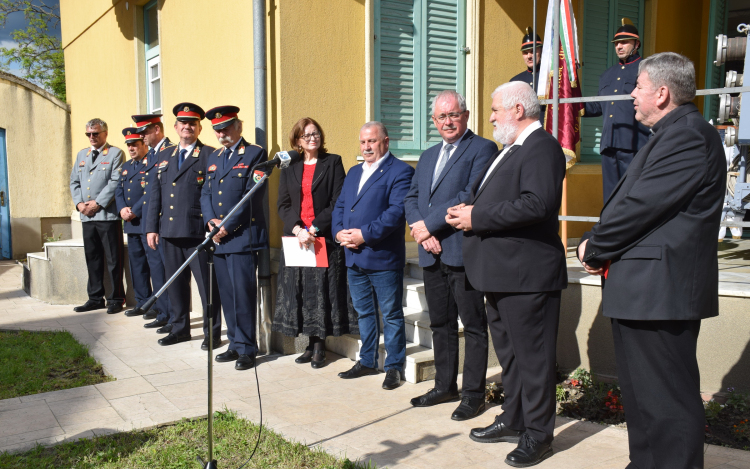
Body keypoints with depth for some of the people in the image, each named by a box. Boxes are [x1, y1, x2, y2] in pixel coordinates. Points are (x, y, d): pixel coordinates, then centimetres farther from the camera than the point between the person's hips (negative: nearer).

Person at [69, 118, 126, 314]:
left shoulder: (115, 153, 1)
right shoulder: (81, 155, 20)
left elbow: (116, 182, -9)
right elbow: (74, 181, 17)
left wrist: (97, 203, -13)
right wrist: (79, 203, 0)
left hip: (108, 214, -6)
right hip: (87, 216, 6)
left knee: (113, 260, -1)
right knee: (92, 259, 10)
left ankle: (115, 299, 6)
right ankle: (95, 298, 18)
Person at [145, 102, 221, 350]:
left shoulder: (209, 155, -1)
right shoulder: (164, 156, 18)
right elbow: (156, 194, 17)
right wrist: (152, 227, 11)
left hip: (198, 231, -6)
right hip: (169, 231, 6)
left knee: (206, 284, -1)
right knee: (176, 283, 13)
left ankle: (212, 333, 8)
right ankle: (180, 328, 25)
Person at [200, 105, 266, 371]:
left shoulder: (255, 154, -2)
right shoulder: (214, 158, 20)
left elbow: (251, 197, -10)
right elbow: (205, 193, 18)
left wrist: (227, 227, -13)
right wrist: (210, 221, -1)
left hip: (241, 236, -7)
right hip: (217, 238, 7)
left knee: (243, 294, -6)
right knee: (227, 295, 10)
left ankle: (246, 349, 3)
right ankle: (235, 344, 19)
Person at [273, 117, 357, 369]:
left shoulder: (333, 163, 1)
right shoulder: (289, 167, 11)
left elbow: (337, 203, -7)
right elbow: (283, 204, 6)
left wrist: (313, 228, -15)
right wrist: (297, 229, -11)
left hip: (324, 238, -3)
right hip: (296, 237, 4)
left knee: (323, 290, -2)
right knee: (300, 291, 5)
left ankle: (320, 346, 9)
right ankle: (311, 344, 16)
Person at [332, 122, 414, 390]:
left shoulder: (400, 172, -7)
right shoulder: (353, 173, 18)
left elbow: (397, 210, -18)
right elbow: (339, 207, 17)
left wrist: (365, 234, -21)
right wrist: (339, 232, -3)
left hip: (383, 258, -7)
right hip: (354, 258, 7)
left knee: (391, 315, 3)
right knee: (364, 312, 17)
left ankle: (394, 366, 15)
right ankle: (367, 362, 30)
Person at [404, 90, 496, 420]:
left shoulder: (482, 149, -4)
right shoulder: (428, 155, 20)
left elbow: (472, 196, -16)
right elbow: (411, 198, 15)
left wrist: (429, 225, -14)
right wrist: (419, 230, -5)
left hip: (463, 253, -7)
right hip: (431, 254, 7)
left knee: (473, 325, 2)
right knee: (440, 324, 15)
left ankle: (473, 393, 12)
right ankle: (445, 386, 28)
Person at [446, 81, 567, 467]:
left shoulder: (541, 148, -14)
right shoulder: (510, 149, 18)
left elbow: (537, 204, -28)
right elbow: (492, 199, 21)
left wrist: (478, 217, -21)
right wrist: (467, 210, -1)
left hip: (526, 274, -10)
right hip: (500, 272, 11)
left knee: (532, 356, 1)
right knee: (509, 352, 20)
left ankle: (538, 435, 15)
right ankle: (514, 420, 35)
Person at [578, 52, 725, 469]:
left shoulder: (688, 135, -15)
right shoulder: (673, 134, 20)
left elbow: (641, 205, -21)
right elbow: (632, 200, 18)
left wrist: (594, 248, -7)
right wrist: (598, 246, 3)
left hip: (659, 290, -11)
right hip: (645, 291, 11)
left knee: (667, 403, -3)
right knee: (642, 397, 20)